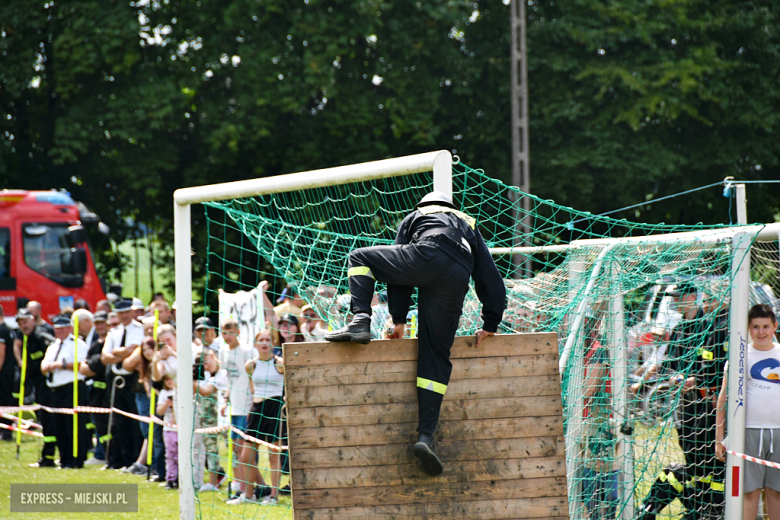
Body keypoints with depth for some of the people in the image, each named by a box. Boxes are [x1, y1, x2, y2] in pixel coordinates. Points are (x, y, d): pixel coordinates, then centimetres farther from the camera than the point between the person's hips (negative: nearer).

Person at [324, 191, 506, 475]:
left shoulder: (414, 217, 34)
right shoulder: (470, 226, 40)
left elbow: (398, 268, 25)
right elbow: (491, 278, 30)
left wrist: (399, 318, 24)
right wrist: (490, 324, 30)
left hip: (427, 256, -2)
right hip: (456, 279, 2)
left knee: (360, 257, 22)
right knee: (435, 357, 6)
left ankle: (360, 321, -1)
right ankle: (426, 435, -6)